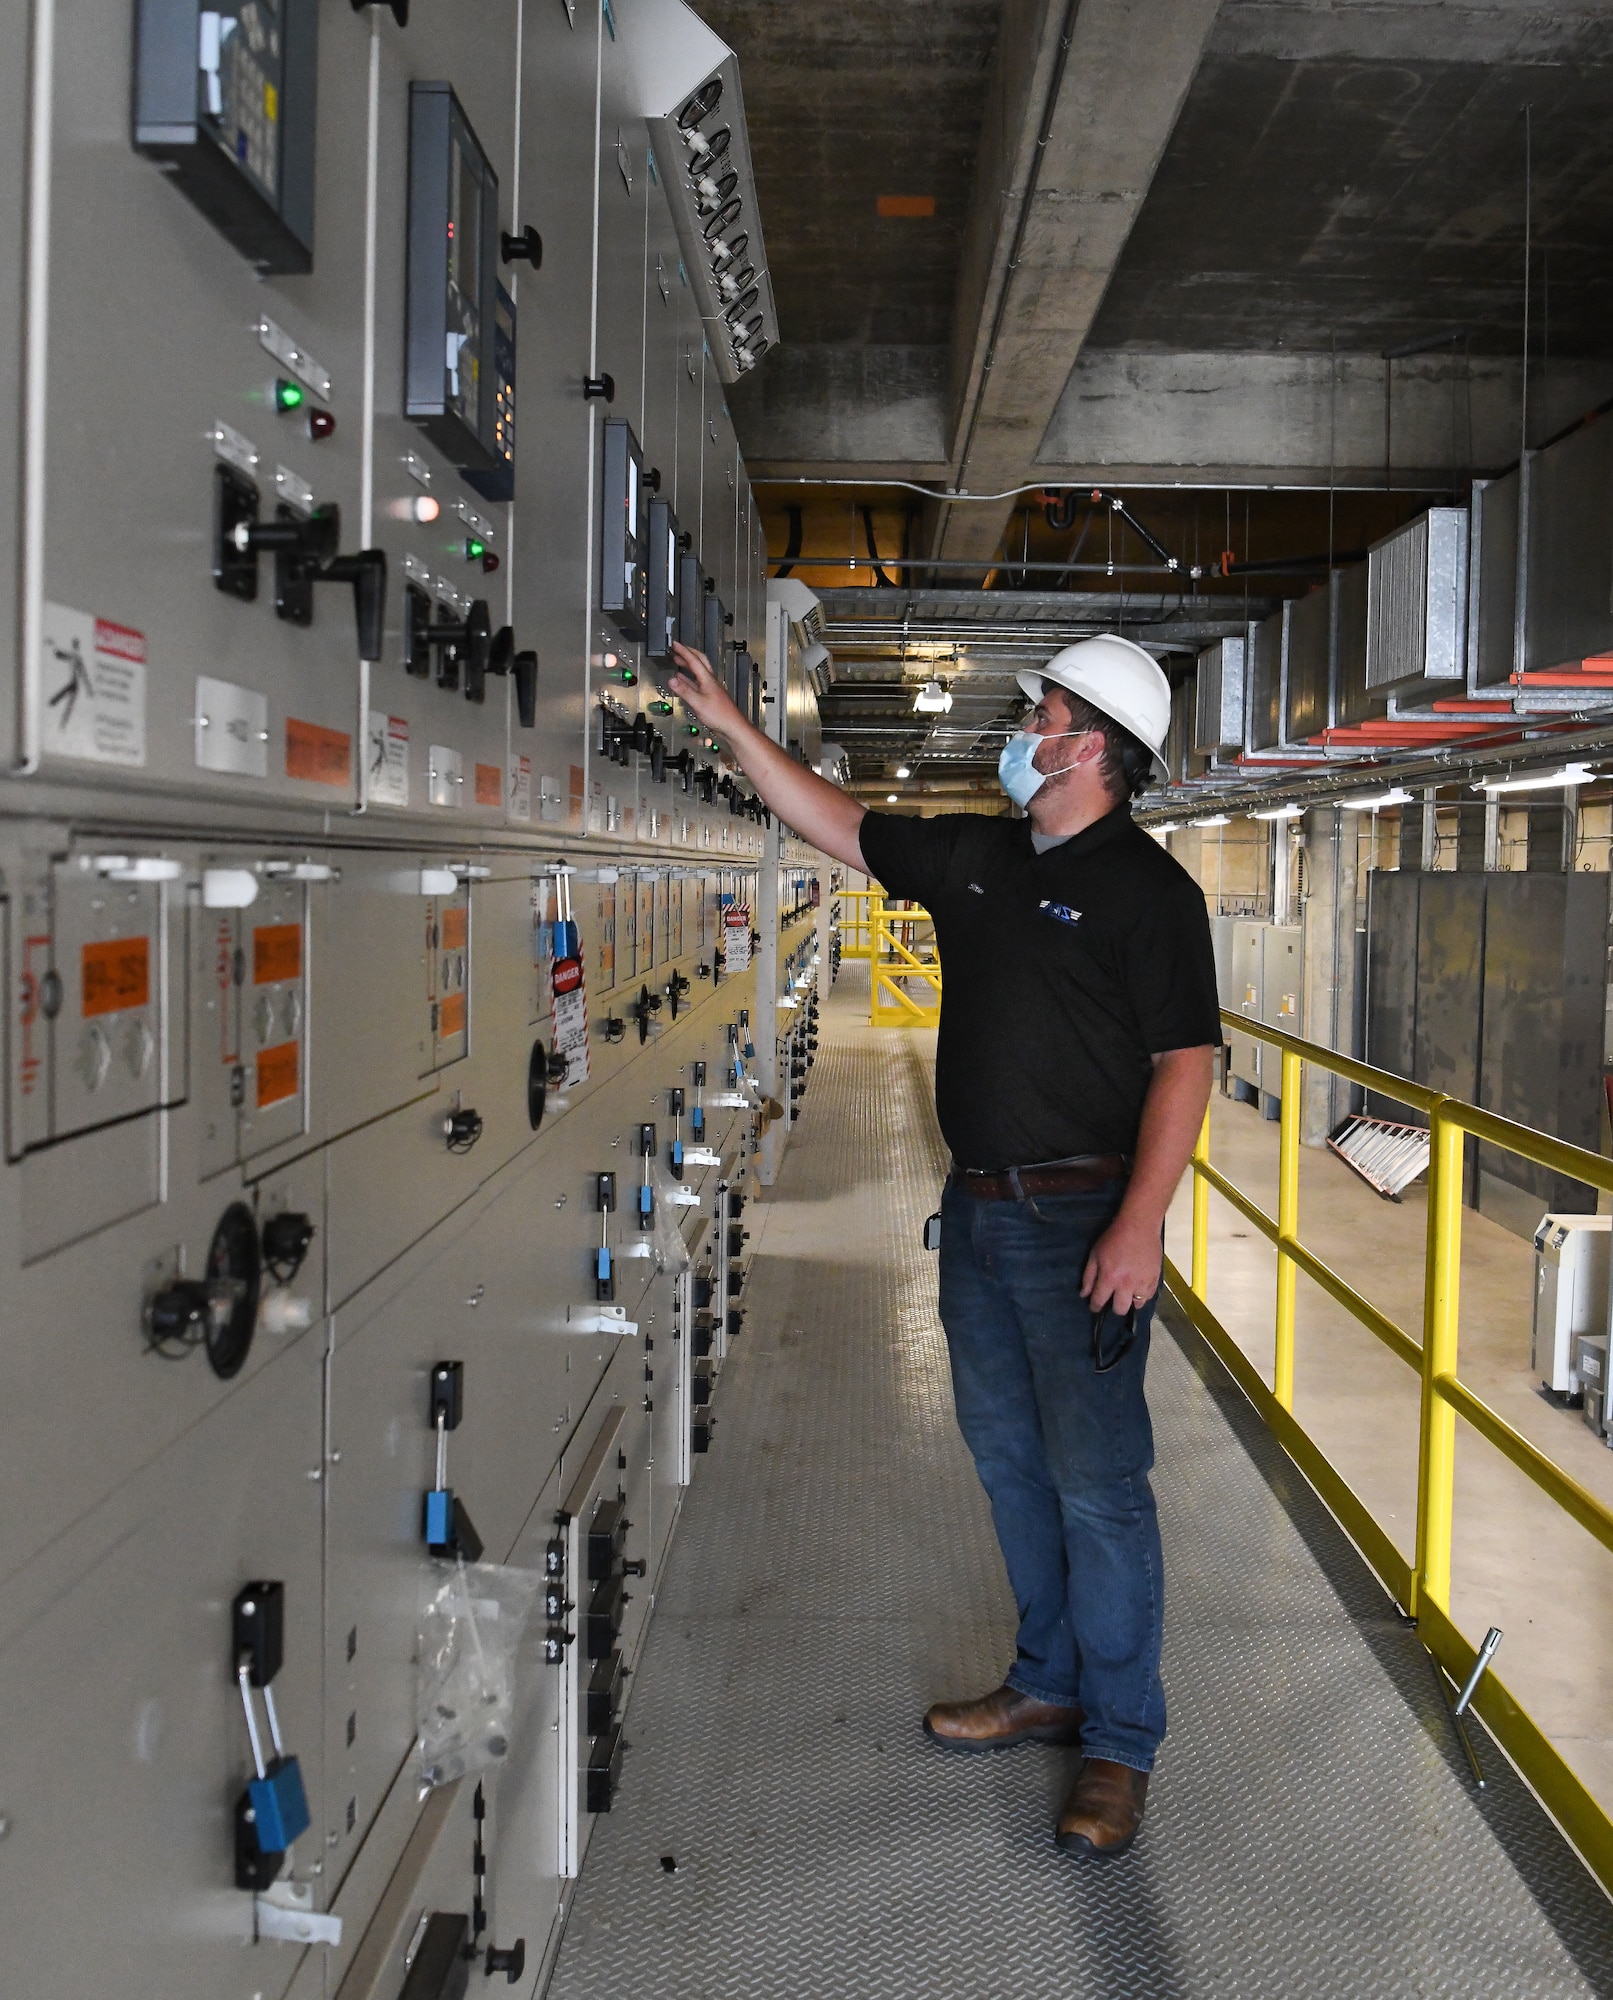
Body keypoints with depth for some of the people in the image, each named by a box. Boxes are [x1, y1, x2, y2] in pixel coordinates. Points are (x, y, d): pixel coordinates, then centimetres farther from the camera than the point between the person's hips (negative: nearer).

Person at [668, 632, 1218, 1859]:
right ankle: (1050, 1687, 33)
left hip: (1081, 1219, -8)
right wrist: (730, 725, 14)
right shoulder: (975, 856, 11)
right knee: (1012, 1463, 17)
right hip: (977, 1208, 8)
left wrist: (1140, 1225, -22)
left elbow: (1185, 1063, -14)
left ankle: (1120, 1745, 11)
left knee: (1099, 1482, -3)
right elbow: (841, 826, 18)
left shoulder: (1147, 888, -10)